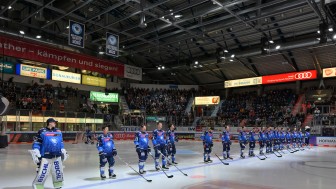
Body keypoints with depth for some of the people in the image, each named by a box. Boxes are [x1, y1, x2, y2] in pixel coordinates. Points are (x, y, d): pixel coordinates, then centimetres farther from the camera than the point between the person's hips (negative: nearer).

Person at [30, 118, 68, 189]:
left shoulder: (58, 131, 11)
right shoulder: (42, 132, -6)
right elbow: (37, 142, -5)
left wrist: (63, 151, 20)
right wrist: (36, 152, -14)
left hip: (57, 156, 6)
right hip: (46, 157, -5)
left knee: (58, 172, 13)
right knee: (42, 173, -6)